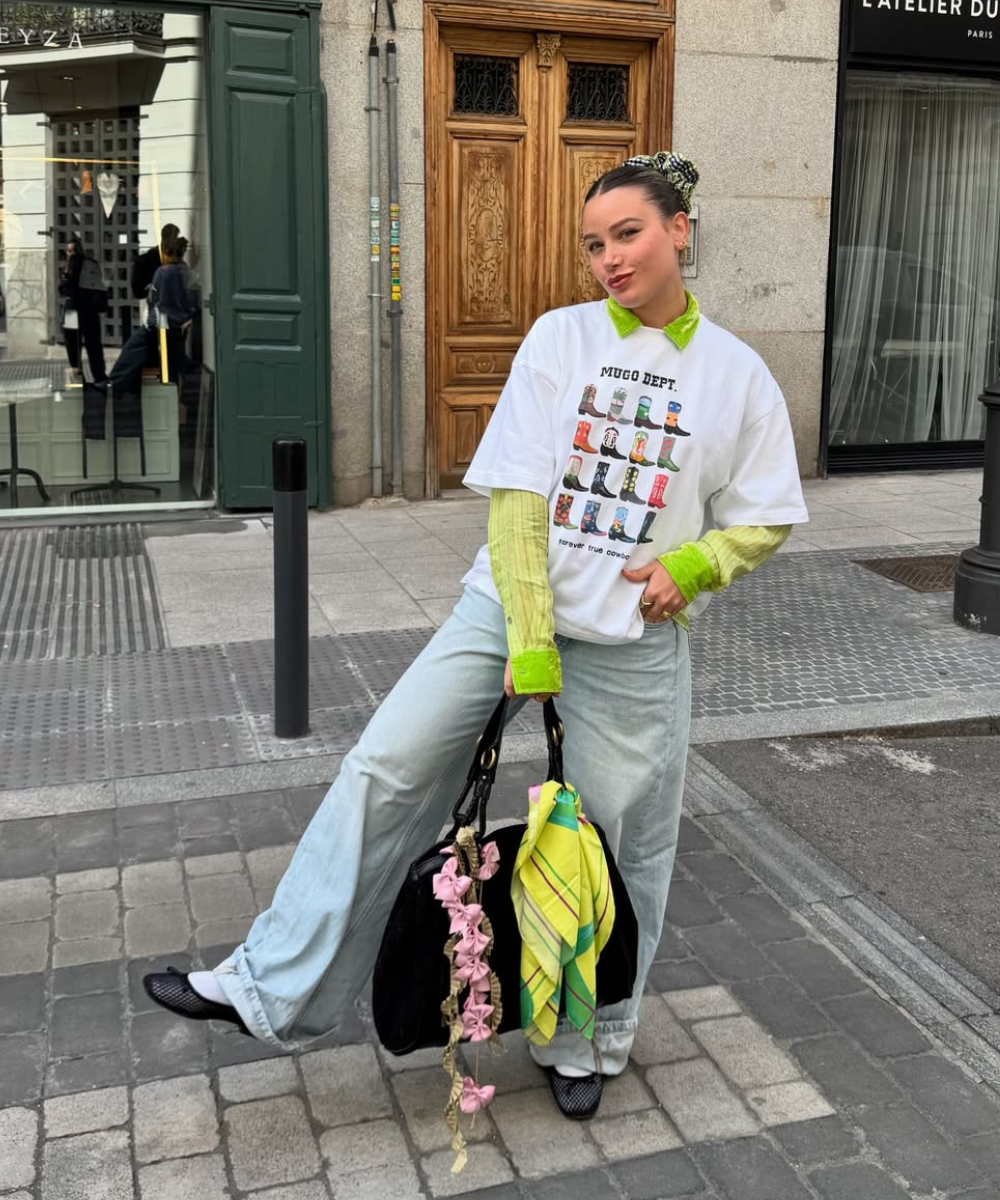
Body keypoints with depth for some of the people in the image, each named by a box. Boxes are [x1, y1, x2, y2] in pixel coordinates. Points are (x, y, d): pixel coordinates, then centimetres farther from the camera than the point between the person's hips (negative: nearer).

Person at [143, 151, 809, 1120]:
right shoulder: (560, 338, 0)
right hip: (507, 604, 0)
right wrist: (527, 642, -14)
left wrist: (691, 565, -12)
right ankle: (273, 986, 7)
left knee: (619, 842, 8)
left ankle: (588, 1040, 33)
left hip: (634, 641, 0)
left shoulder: (738, 376, 2)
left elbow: (764, 521, 9)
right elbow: (516, 493, -7)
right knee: (384, 773, -7)